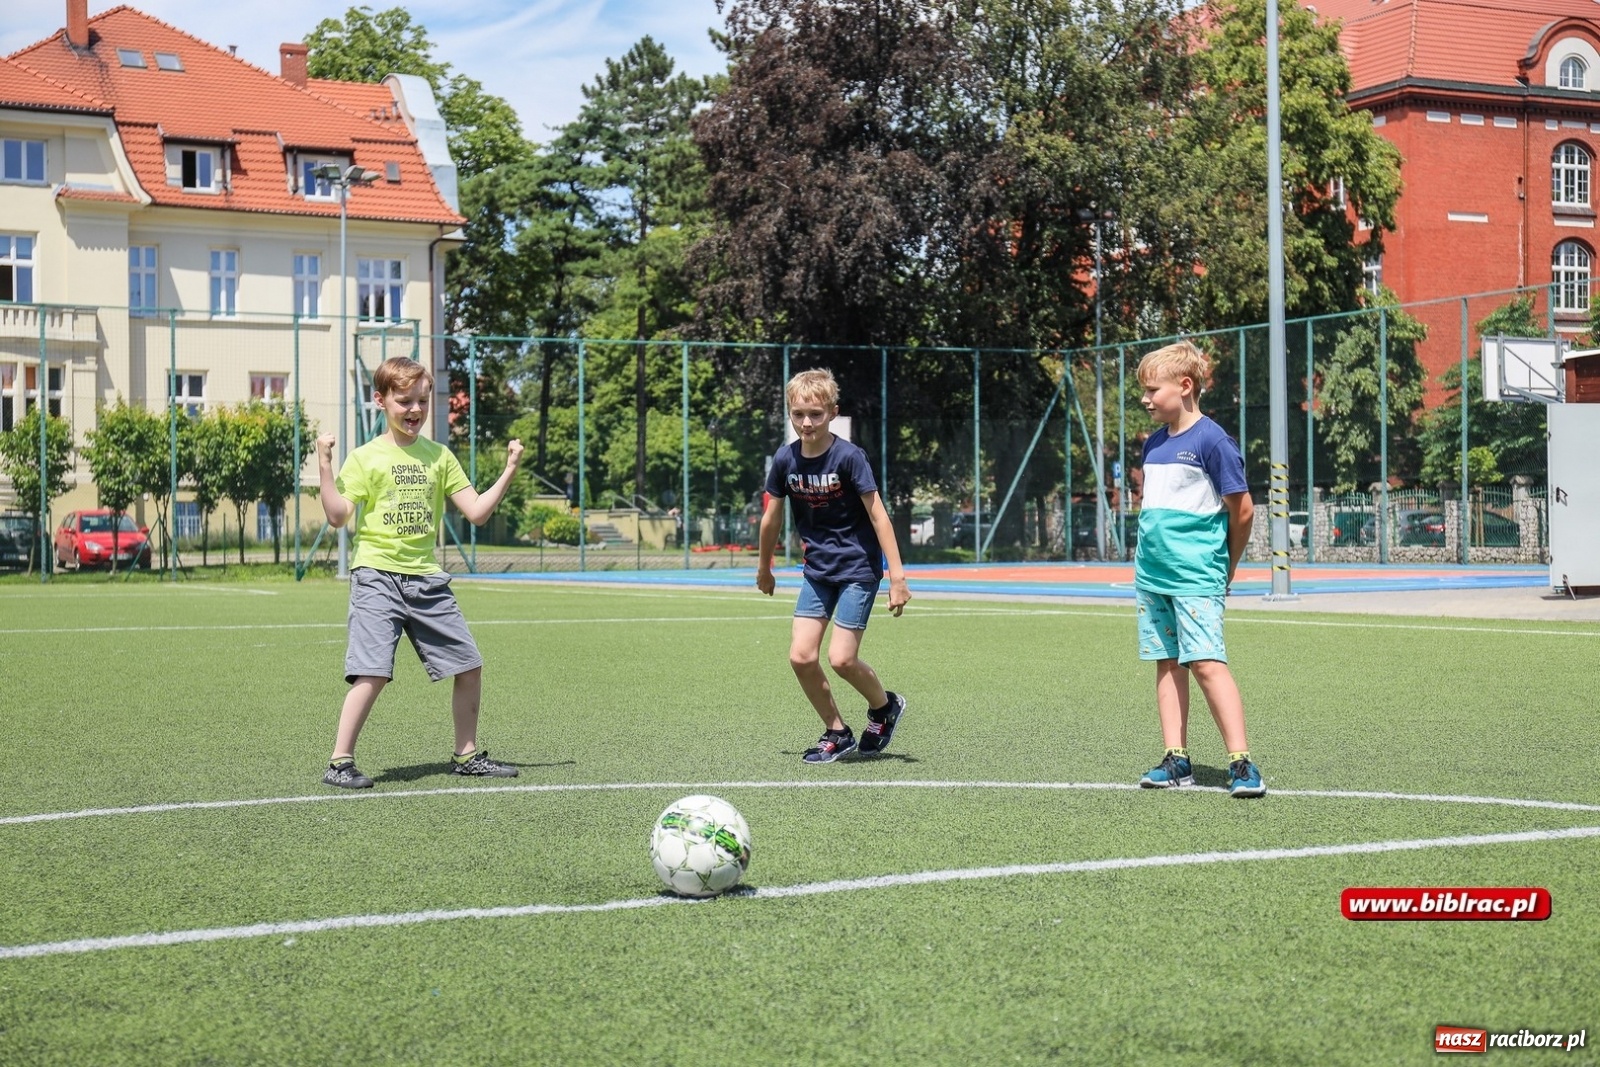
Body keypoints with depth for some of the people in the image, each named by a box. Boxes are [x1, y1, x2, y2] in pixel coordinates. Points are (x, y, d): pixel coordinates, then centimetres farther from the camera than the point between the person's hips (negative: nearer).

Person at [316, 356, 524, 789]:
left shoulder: (439, 456, 11)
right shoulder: (367, 458, -2)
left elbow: (477, 512, 9)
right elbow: (337, 515, -11)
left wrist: (509, 470, 2)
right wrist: (325, 465, -19)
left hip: (426, 579, 5)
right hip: (378, 577, -5)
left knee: (469, 667, 6)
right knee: (372, 672, -16)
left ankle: (467, 755, 22)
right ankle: (340, 762, -5)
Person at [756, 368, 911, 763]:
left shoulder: (849, 457, -17)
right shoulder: (786, 459, -4)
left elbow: (877, 514, -16)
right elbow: (772, 516, 10)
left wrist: (897, 575, -18)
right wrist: (764, 568, 21)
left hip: (859, 567, -5)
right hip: (818, 568, 5)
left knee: (841, 659, -11)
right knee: (801, 656, -5)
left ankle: (885, 705, 19)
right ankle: (837, 733, 14)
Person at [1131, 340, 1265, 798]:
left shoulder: (1212, 440, -10)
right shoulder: (1153, 443, 13)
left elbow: (1242, 510, -7)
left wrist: (1227, 569, 2)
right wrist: (1147, 555, 16)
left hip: (1196, 578, -8)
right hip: (1152, 575, 8)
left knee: (1207, 664, -12)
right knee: (1167, 664, 7)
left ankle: (1241, 763, -10)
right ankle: (1175, 760, 11)